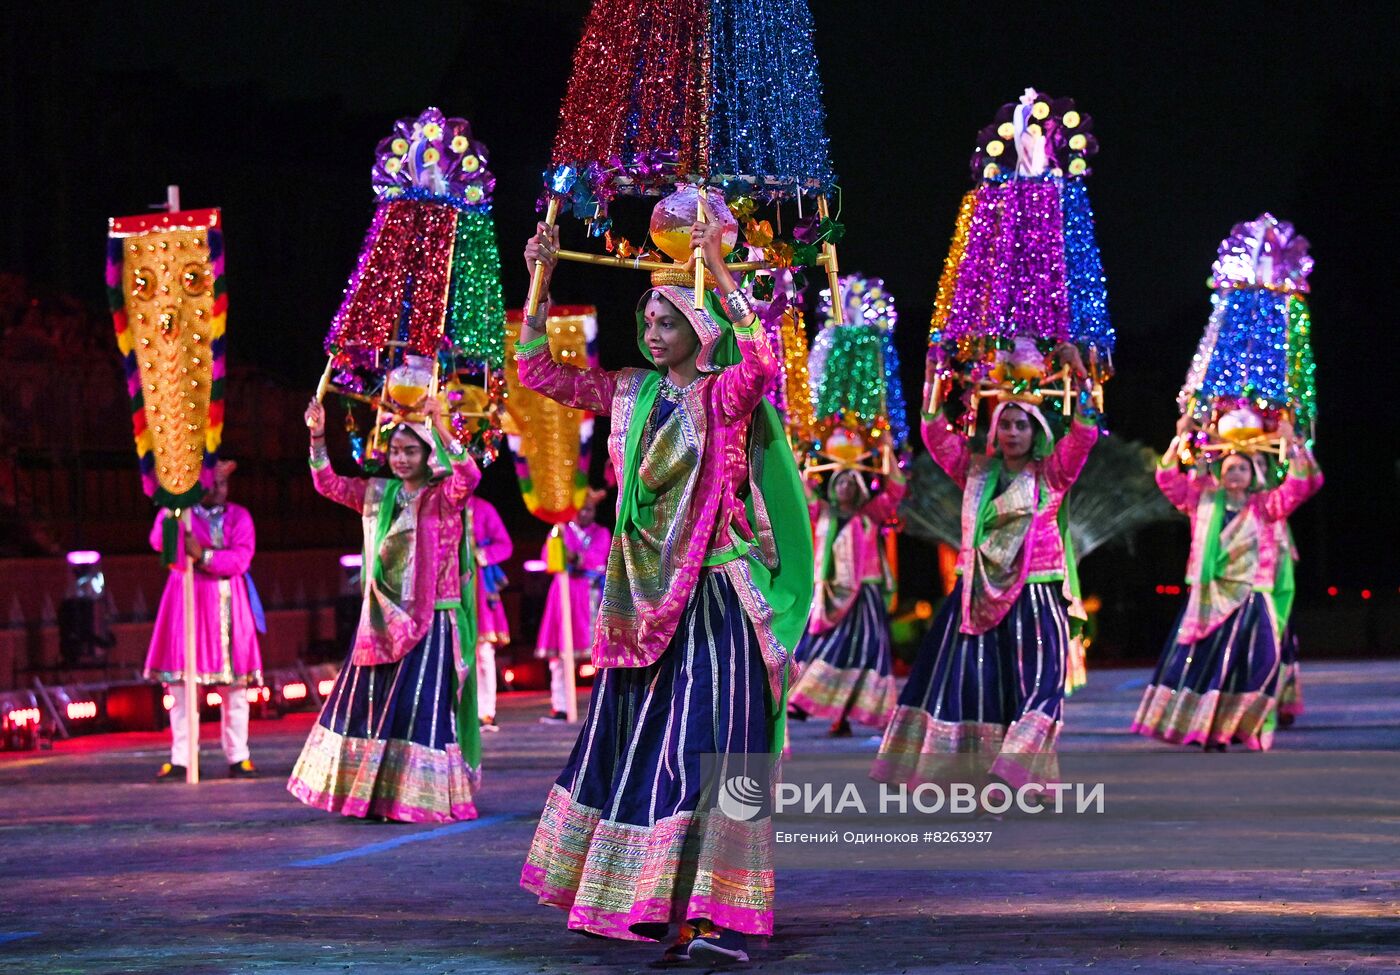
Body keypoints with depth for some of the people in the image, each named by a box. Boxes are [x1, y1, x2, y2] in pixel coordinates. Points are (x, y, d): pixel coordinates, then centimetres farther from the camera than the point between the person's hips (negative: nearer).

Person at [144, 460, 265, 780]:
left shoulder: (238, 516, 8)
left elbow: (241, 558, -6)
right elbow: (159, 541, -15)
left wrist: (204, 556, -18)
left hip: (227, 604, 1)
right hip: (186, 601, -1)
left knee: (235, 685, 1)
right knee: (181, 685, -3)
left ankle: (238, 757, 8)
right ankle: (180, 760, 0)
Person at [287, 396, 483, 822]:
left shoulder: (442, 496, -5)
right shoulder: (378, 494, 12)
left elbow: (469, 476, -25)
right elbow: (328, 483, 17)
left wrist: (440, 428, -33)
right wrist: (317, 438, 3)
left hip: (430, 621, -6)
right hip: (382, 620, 6)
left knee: (419, 706, -8)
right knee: (370, 701, 8)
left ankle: (419, 797, -4)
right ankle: (370, 792, 17)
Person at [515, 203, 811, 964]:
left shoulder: (724, 396, -5)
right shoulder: (631, 394, 11)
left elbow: (762, 359, -27)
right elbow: (537, 371, 14)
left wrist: (719, 274, -28)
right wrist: (541, 279, 6)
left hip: (713, 594, -6)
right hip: (646, 599, 6)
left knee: (710, 746, -13)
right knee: (634, 744, 10)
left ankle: (722, 920, -17)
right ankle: (637, 901, 20)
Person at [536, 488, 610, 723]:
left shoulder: (601, 534, 13)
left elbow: (598, 557, -7)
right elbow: (547, 557, -1)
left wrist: (574, 556, -24)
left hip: (590, 595, -2)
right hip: (564, 593, 2)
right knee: (559, 651, -3)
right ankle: (559, 708, -1)